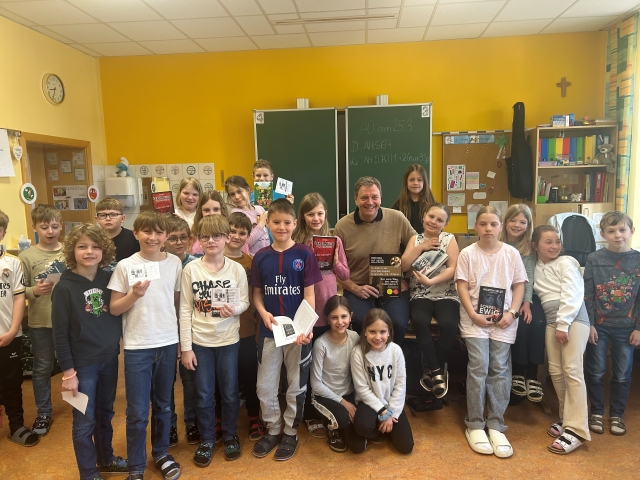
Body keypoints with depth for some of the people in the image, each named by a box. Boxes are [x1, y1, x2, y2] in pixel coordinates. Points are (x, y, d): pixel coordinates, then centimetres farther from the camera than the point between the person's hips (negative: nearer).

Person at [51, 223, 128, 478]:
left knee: (105, 414, 20)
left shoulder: (109, 279, -1)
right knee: (85, 421, 9)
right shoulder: (65, 287, -13)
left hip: (109, 359, 4)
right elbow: (60, 334, -11)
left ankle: (106, 459, 40)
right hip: (83, 364, -4)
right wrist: (68, 371, -11)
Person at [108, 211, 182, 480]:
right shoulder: (125, 266, -7)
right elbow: (114, 309, -3)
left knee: (163, 405, 16)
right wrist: (134, 295, -21)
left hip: (168, 344, 2)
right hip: (137, 347, -2)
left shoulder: (175, 263, 0)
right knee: (137, 411, 5)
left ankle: (161, 454, 35)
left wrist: (181, 340, 8)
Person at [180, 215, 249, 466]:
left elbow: (245, 301, 2)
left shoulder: (237, 269, -7)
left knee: (230, 392, 13)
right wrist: (185, 347, -6)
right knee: (204, 394, 12)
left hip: (228, 340, 0)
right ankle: (206, 440, 31)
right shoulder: (191, 269, -7)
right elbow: (185, 310, -5)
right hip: (200, 341, 0)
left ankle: (230, 436, 35)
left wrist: (235, 309, -23)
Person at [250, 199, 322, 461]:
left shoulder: (305, 254, -6)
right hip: (269, 331, 3)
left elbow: (309, 294, -7)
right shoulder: (261, 257, 2)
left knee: (296, 385, 11)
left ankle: (291, 432, 30)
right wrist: (264, 313, -13)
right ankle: (273, 430, 32)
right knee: (265, 386, 11)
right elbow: (257, 293, 7)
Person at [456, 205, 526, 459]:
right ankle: (475, 425, 4)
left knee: (500, 370, 1)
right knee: (479, 368, -8)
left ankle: (495, 425, 12)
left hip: (503, 320, 2)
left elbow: (519, 285, 6)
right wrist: (473, 315, -12)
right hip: (475, 319, -2)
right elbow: (462, 286, -3)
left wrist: (512, 312, -7)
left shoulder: (511, 253, 4)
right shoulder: (468, 253, -1)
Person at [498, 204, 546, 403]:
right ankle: (517, 373, -9)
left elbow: (529, 277, -2)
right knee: (520, 324, -27)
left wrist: (527, 302, -15)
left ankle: (532, 375, -12)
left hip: (525, 294, 3)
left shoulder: (530, 247, 8)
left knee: (538, 322, -24)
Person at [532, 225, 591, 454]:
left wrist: (563, 325, -16)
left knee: (572, 370, -10)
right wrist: (555, 324, 2)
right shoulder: (535, 267, 14)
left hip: (573, 318, -6)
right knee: (555, 371, 6)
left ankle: (576, 430, -9)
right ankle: (566, 417, 21)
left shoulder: (566, 263, -3)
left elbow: (572, 295, -11)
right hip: (551, 321, 6)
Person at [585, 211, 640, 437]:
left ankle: (616, 415, 28)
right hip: (599, 325, -1)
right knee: (596, 372, 8)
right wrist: (588, 324, -7)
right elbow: (587, 295, -4)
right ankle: (597, 412, 25)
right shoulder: (594, 259, -5)